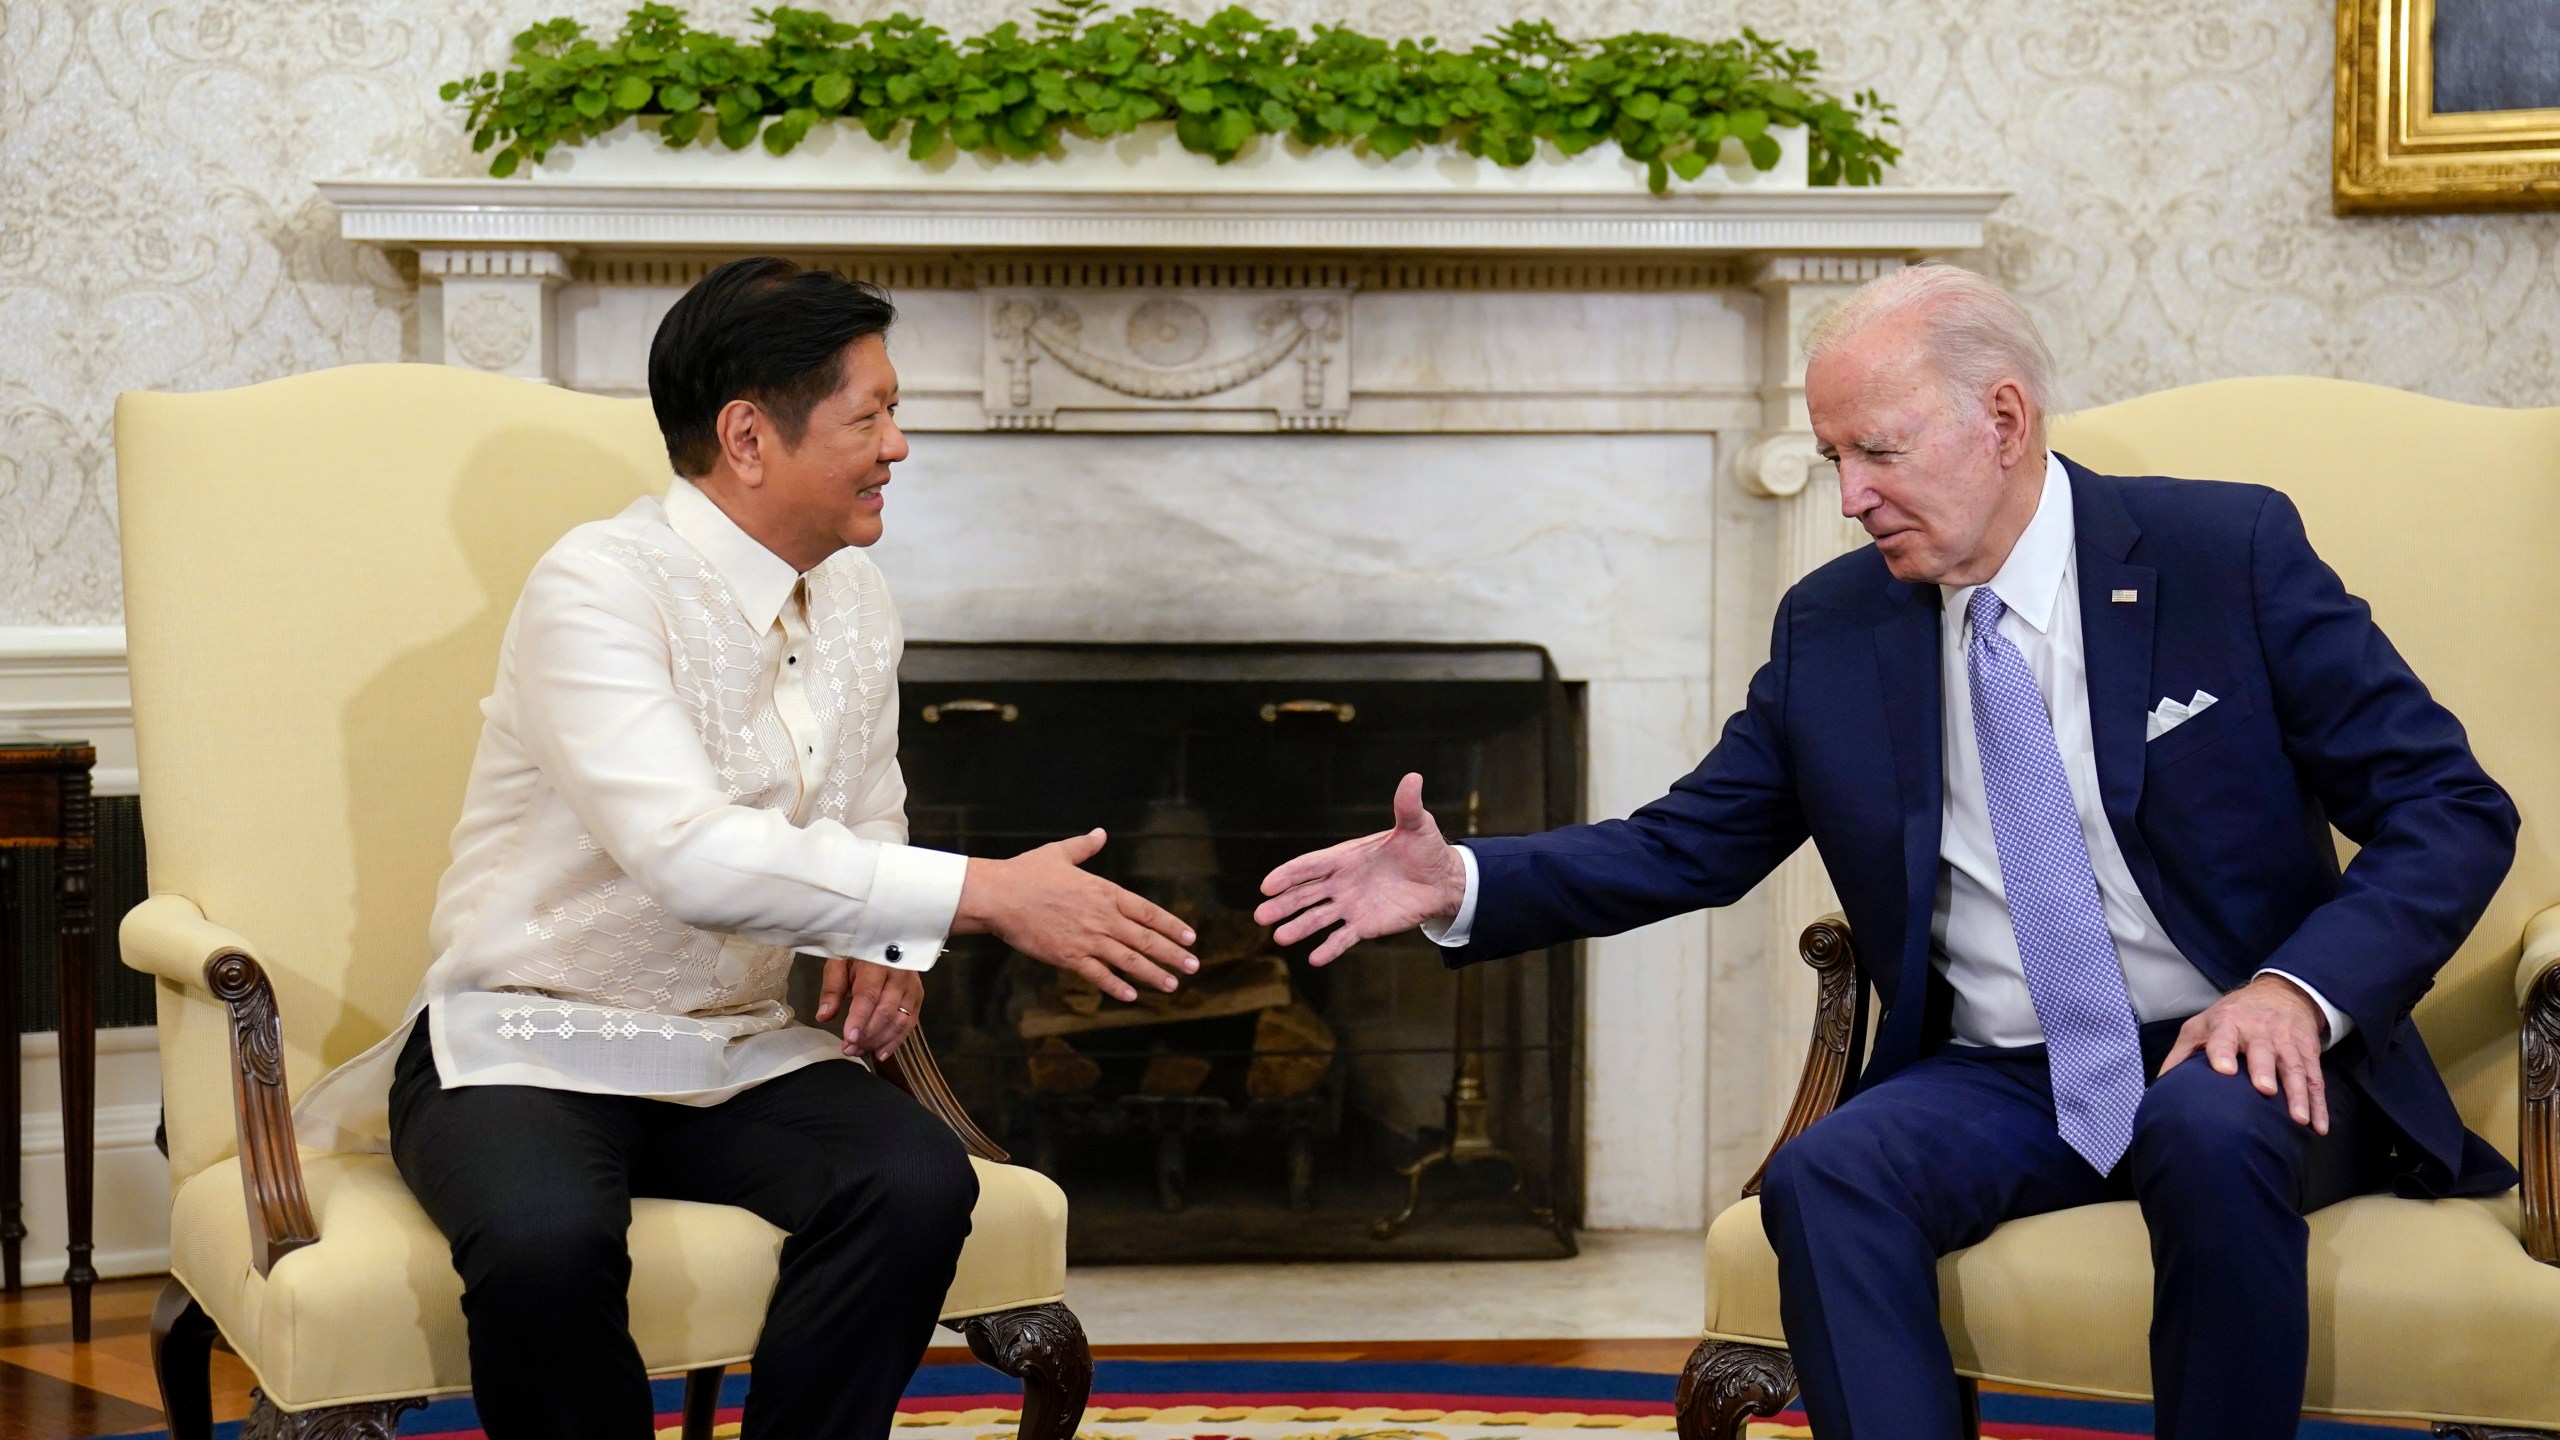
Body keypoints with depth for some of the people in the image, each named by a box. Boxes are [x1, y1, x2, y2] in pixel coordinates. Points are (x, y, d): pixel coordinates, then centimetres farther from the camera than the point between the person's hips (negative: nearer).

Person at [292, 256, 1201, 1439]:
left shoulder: (855, 600, 7)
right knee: (545, 1245, -37)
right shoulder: (597, 588, -17)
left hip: (738, 1055, 6)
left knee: (919, 1184, -24)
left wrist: (886, 941, -1)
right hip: (528, 1049, -6)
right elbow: (689, 856, -31)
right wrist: (982, 897, -30)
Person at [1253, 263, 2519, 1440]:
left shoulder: (2227, 552, -4)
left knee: (2213, 1135, -36)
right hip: (1997, 1084, 3)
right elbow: (1691, 845, 11)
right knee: (1821, 1179, -27)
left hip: (2238, 1058, -2)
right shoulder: (1830, 629, 6)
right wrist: (1463, 884, -5)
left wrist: (2304, 988, -20)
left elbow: (2451, 810, -4)